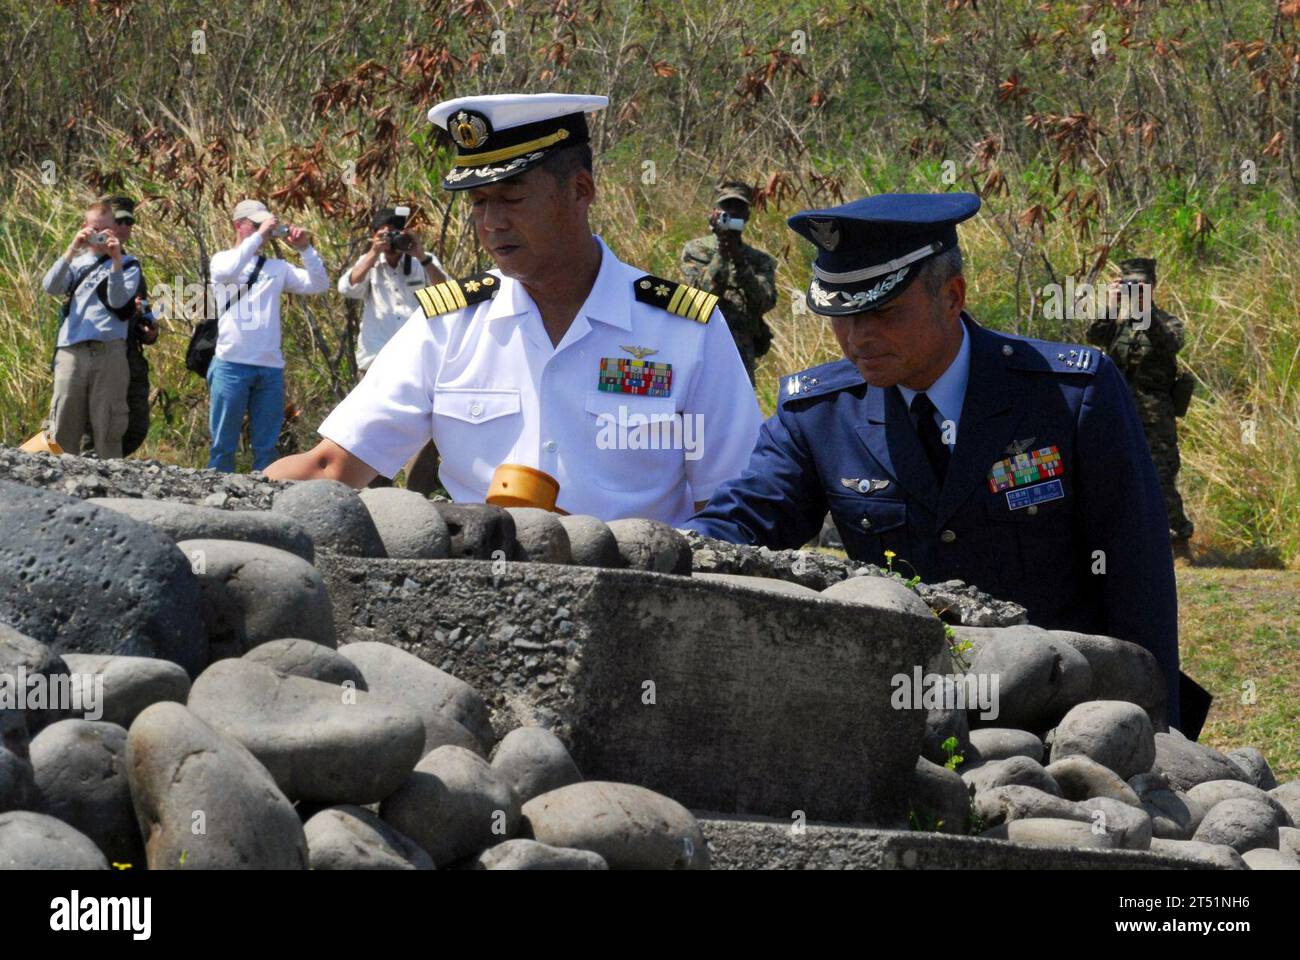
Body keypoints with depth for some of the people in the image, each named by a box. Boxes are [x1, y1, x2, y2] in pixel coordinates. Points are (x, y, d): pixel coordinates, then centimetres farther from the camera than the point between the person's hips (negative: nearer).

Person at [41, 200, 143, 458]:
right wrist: (72, 250, -9)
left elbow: (119, 300, -3)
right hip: (71, 351, 2)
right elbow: (50, 286, 0)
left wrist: (116, 260, -14)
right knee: (63, 425, -4)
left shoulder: (127, 264, 13)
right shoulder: (76, 262, 19)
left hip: (109, 352, -2)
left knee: (108, 427, -4)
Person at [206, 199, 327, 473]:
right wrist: (259, 236, -16)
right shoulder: (222, 260, 6)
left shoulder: (277, 267, 15)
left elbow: (319, 285, 7)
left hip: (270, 367, 3)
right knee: (223, 444, -1)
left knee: (266, 447, 4)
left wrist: (305, 249, -4)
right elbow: (227, 271, -18)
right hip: (232, 365, -3)